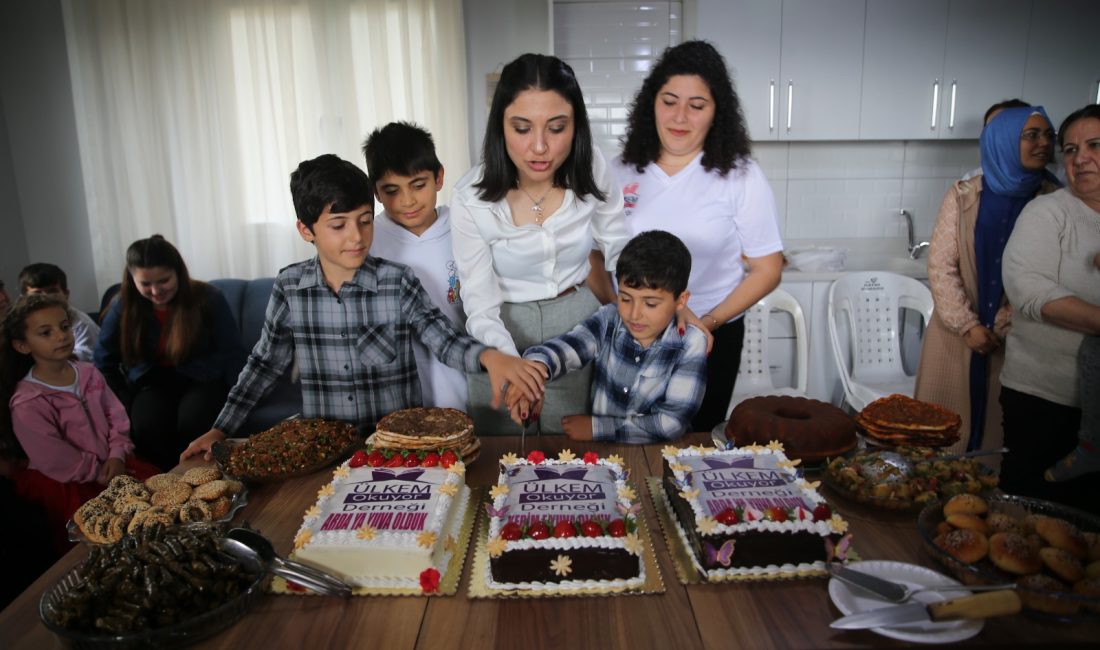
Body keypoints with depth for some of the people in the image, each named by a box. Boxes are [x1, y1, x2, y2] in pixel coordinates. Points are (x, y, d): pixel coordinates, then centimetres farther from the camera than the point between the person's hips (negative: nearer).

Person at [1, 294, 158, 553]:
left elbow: (116, 416, 3)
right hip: (63, 483, -6)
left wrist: (117, 456, -10)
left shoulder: (88, 373, 0)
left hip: (110, 462, 6)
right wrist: (100, 474, -13)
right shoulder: (27, 403, -19)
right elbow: (57, 462, -19)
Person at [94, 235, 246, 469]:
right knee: (146, 426, -30)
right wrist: (123, 405, 3)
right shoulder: (123, 307, -3)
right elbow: (105, 364, 10)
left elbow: (232, 354, -7)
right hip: (152, 383, 2)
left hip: (202, 380, -2)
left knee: (193, 421, -33)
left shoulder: (208, 299, -10)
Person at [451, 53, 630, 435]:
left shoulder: (591, 170, -15)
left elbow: (620, 250, -1)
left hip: (578, 326, 2)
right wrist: (507, 360, -38)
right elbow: (481, 307, -18)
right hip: (503, 336, -1)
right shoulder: (471, 198, -20)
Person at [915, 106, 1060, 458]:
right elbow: (940, 265, -5)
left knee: (997, 425, 6)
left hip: (1014, 339, 0)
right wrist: (968, 325, -11)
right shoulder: (964, 194, -2)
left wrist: (1003, 327, -10)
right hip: (956, 333, 0)